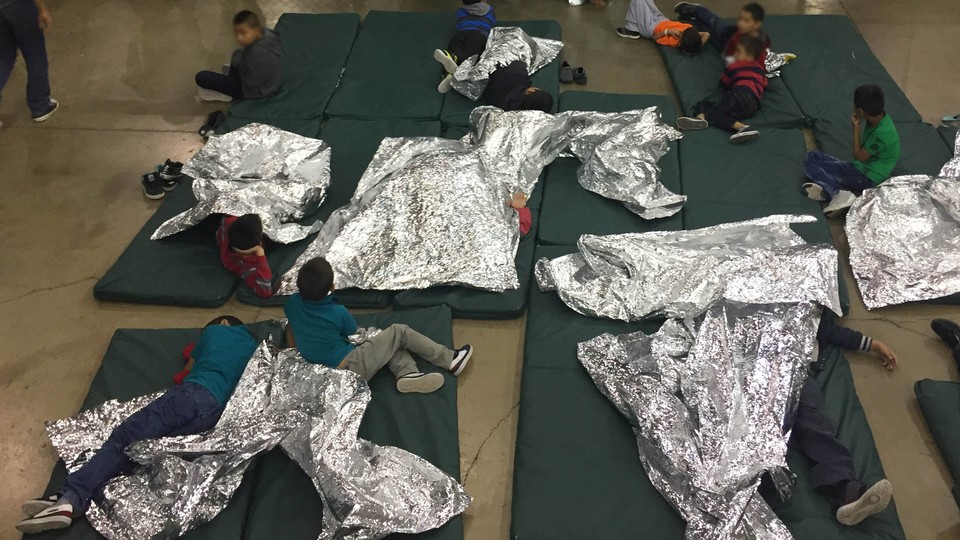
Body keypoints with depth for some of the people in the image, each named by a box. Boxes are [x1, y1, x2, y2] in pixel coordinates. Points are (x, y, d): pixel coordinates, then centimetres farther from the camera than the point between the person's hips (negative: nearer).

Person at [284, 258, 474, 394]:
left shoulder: (292, 304, -3)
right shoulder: (338, 312, -18)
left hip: (327, 372, 7)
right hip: (352, 368, -7)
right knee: (399, 332, 4)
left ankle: (407, 373, -8)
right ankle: (450, 361, 10)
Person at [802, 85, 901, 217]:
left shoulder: (882, 133, -28)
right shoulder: (879, 117, -1)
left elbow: (859, 157, -16)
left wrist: (856, 127, -13)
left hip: (866, 178, -9)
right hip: (861, 168, 9)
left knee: (811, 164, -11)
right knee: (813, 156, 0)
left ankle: (839, 192, -26)